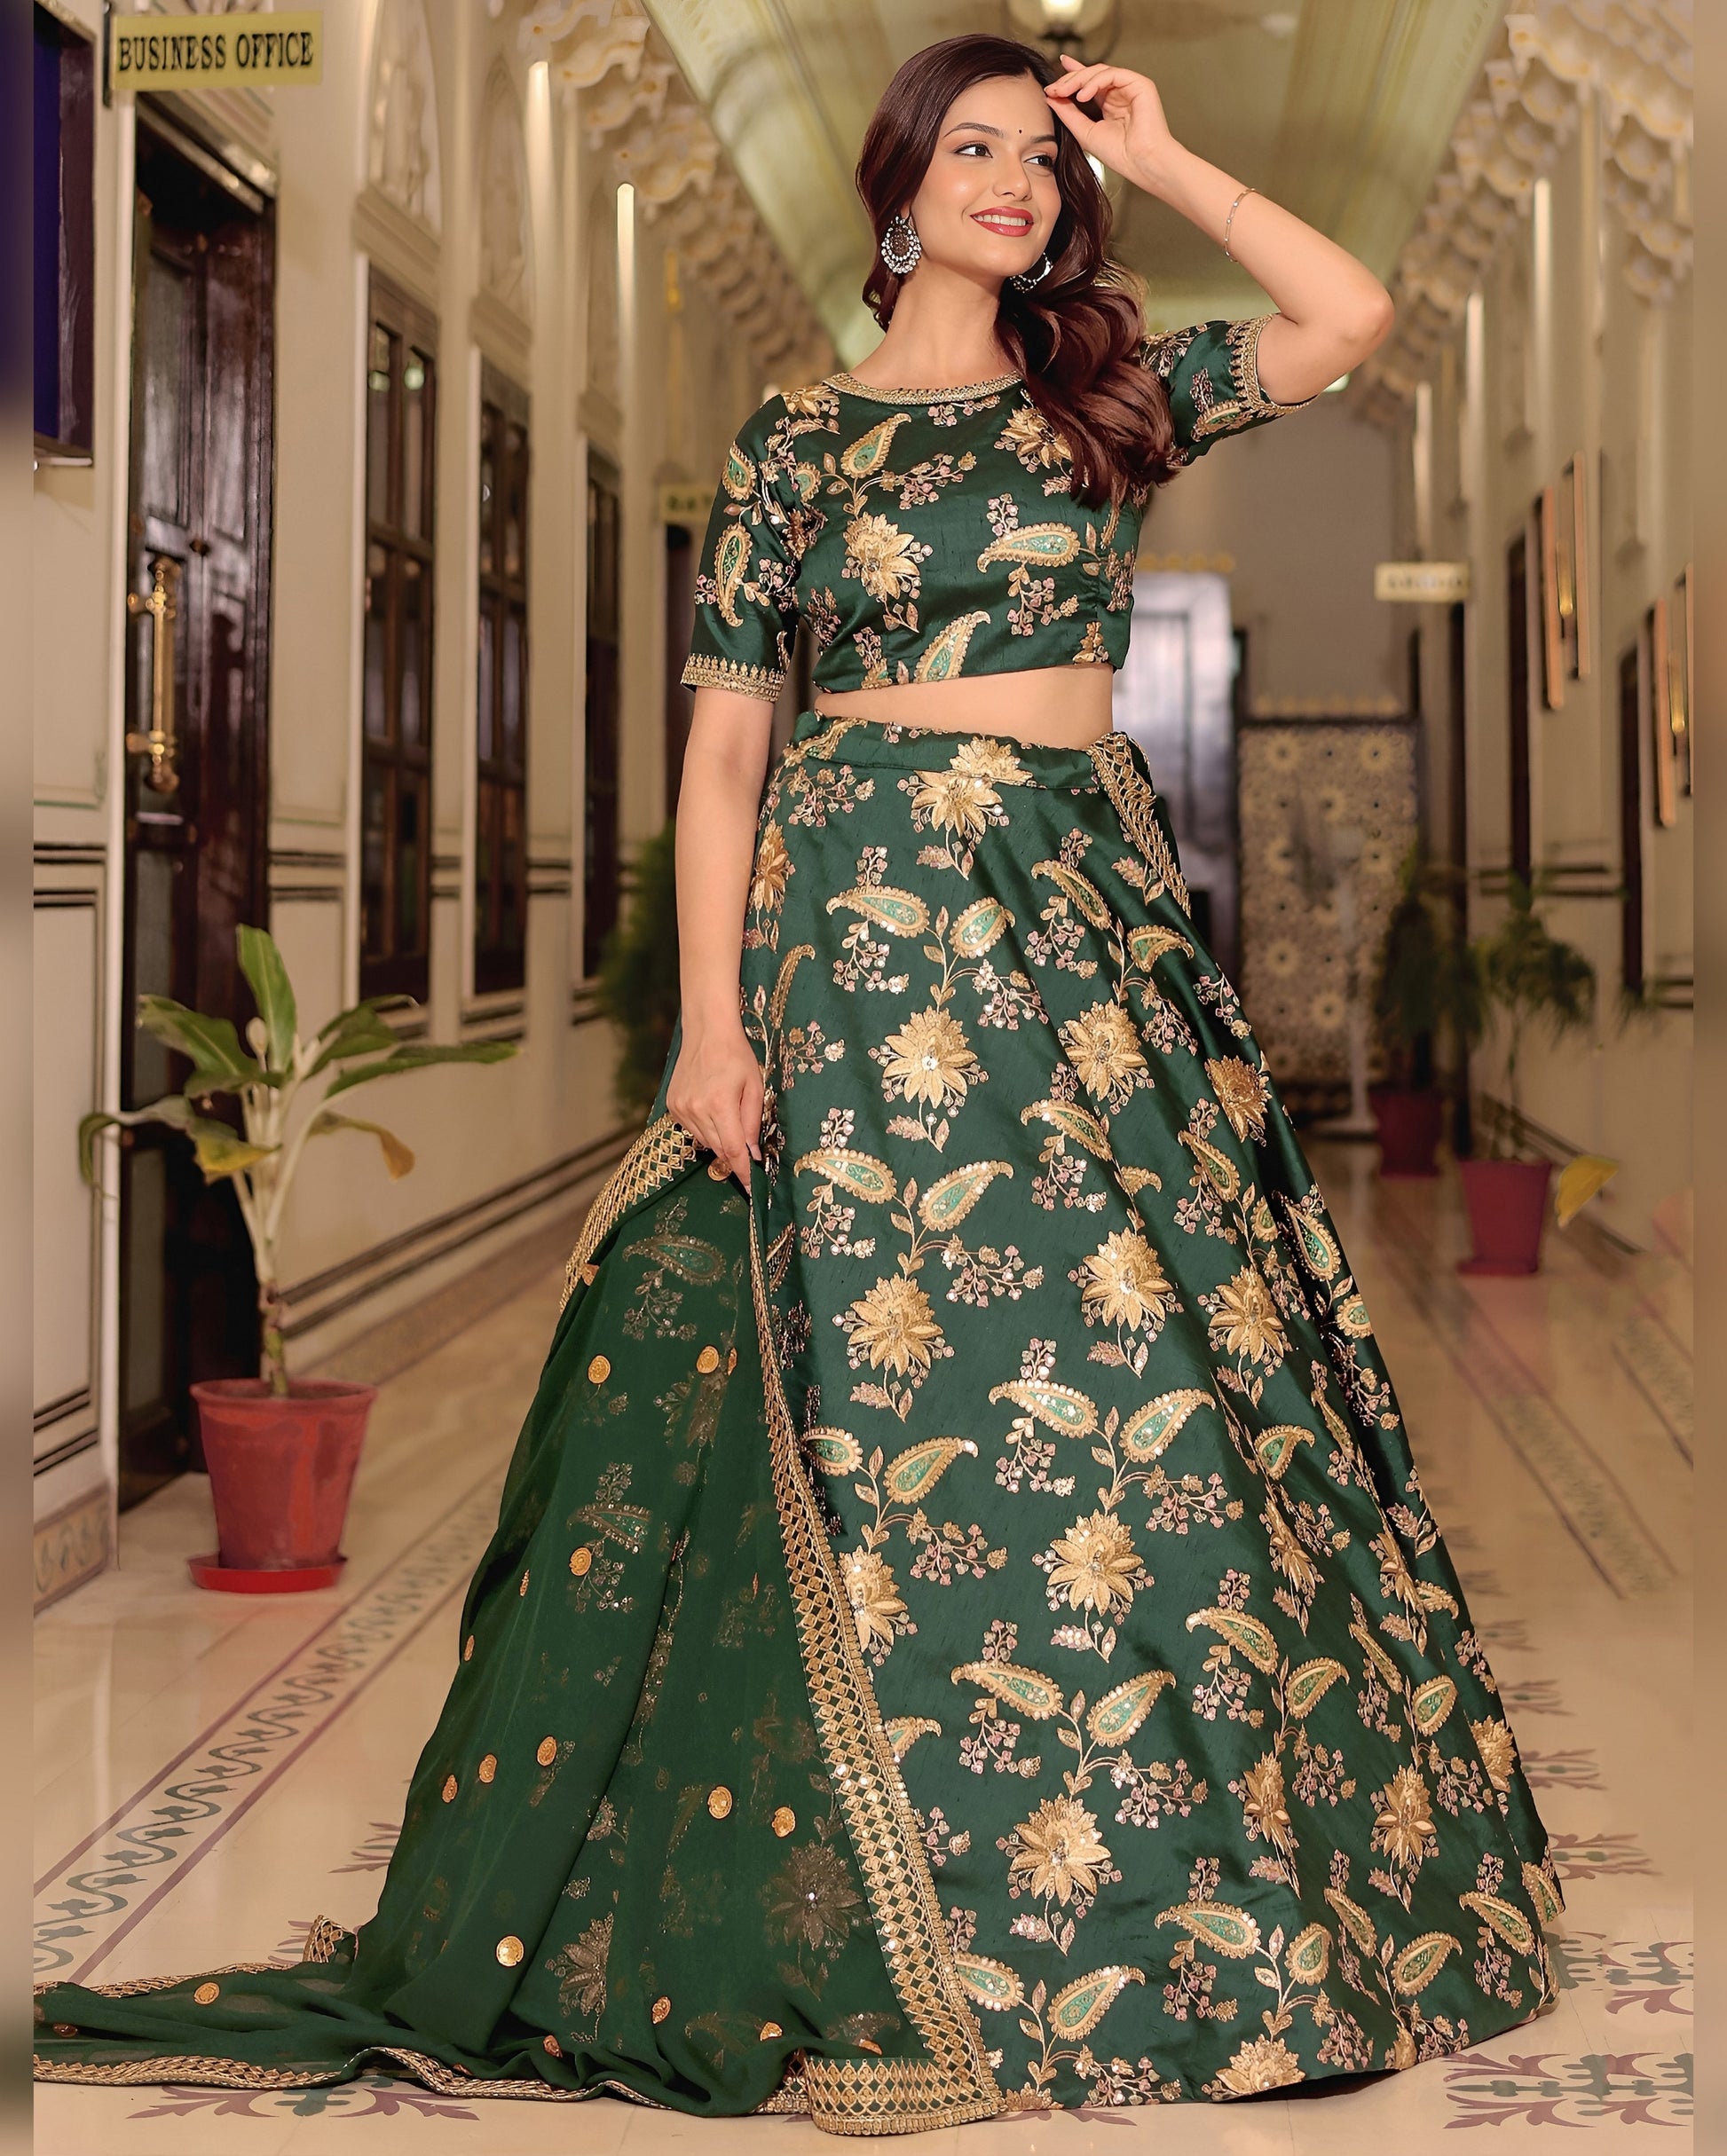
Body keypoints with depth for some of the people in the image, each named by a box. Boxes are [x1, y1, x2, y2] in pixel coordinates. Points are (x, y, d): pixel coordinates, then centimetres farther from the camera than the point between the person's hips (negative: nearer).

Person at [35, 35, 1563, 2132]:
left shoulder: (1109, 390, 13)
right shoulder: (797, 438, 6)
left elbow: (1355, 314, 3)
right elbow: (724, 746, 2)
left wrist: (1161, 156, 6)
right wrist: (712, 1020, -8)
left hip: (1096, 920, 3)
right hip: (867, 920, -2)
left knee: (1129, 1365, 1)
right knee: (885, 1381, -5)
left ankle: (1153, 1876, 11)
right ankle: (911, 1916, 4)